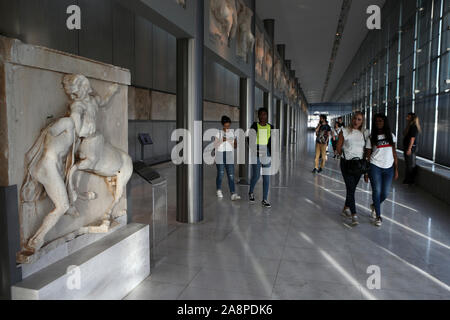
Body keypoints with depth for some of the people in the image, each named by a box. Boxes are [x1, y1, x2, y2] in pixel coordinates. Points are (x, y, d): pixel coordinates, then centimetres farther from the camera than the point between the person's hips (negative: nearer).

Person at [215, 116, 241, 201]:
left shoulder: (232, 133, 8)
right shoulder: (218, 133, 0)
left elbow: (235, 147, 9)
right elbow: (215, 146, -6)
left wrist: (235, 143, -14)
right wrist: (222, 141, -22)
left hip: (230, 156, 2)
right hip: (220, 156, -2)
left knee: (231, 175, -7)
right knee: (220, 174, 4)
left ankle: (233, 194, -13)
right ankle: (219, 190, 28)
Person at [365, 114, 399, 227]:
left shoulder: (391, 136, 8)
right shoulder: (371, 137, 1)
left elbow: (394, 153, 9)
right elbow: (367, 155, 1)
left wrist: (396, 169, 4)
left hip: (389, 168, 3)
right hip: (375, 167, -2)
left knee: (385, 193, 3)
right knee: (377, 191, -2)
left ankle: (374, 206, 34)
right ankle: (378, 216, 14)